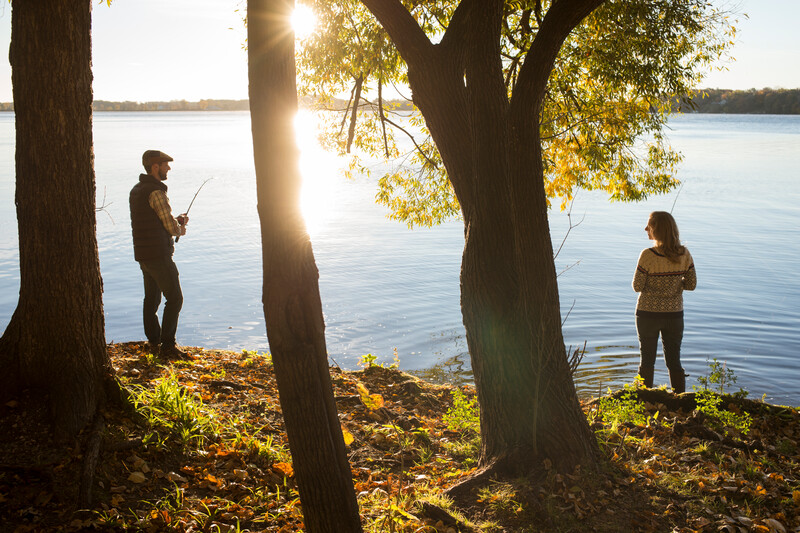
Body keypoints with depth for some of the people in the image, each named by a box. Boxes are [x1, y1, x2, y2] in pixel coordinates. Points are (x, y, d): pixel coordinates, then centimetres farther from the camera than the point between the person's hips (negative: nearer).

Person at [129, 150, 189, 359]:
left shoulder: (136, 190, 14)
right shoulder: (156, 192, -17)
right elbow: (172, 228, -16)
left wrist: (176, 220, 12)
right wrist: (181, 229, 6)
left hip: (142, 254, 10)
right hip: (158, 255, -10)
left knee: (151, 298, 16)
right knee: (174, 298, -5)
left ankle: (154, 343, 24)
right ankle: (167, 345, -5)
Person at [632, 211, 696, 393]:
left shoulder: (648, 255, -17)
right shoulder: (684, 254, -4)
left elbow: (637, 286, -12)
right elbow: (691, 284, 0)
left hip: (648, 313, -3)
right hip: (674, 313, 4)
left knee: (647, 361, 10)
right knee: (674, 361, 15)